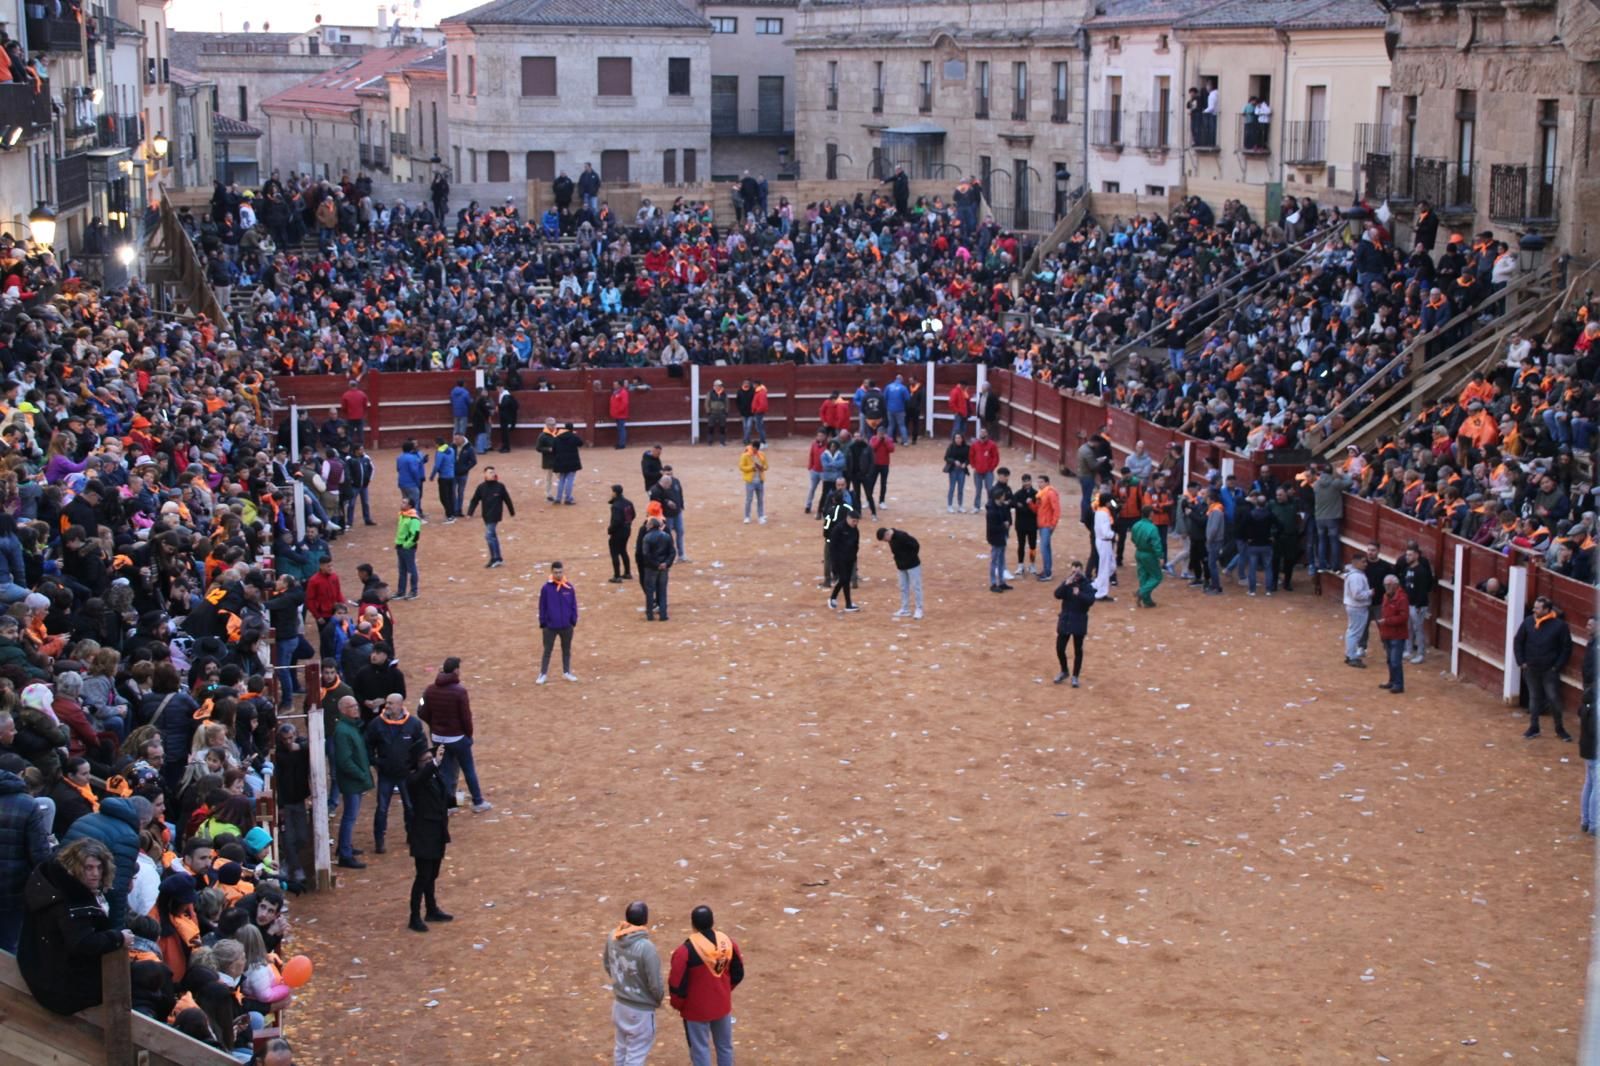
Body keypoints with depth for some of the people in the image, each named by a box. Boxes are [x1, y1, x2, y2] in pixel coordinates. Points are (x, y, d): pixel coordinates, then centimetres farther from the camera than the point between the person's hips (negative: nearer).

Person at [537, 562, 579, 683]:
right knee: (547, 650, 6)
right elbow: (542, 607, -3)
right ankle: (543, 674, 13)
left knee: (567, 650, 14)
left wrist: (574, 622, 3)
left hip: (566, 626, 2)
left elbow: (573, 605, 4)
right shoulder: (546, 588, -9)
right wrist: (542, 624, -2)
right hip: (550, 626, -2)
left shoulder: (569, 587, -3)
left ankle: (567, 672, 27)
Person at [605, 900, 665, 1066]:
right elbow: (655, 983, -21)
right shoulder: (646, 947, -29)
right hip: (640, 1009, -7)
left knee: (621, 1048, 23)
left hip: (619, 1003, 7)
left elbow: (607, 964, 9)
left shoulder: (613, 937, -9)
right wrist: (660, 998, 0)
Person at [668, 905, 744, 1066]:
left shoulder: (686, 950, -25)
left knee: (700, 1049, 9)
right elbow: (737, 974, 3)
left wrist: (678, 1004, 2)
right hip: (722, 1005, 4)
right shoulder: (728, 942, -9)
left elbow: (677, 984, -18)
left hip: (696, 1009, -4)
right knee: (725, 1046, 19)